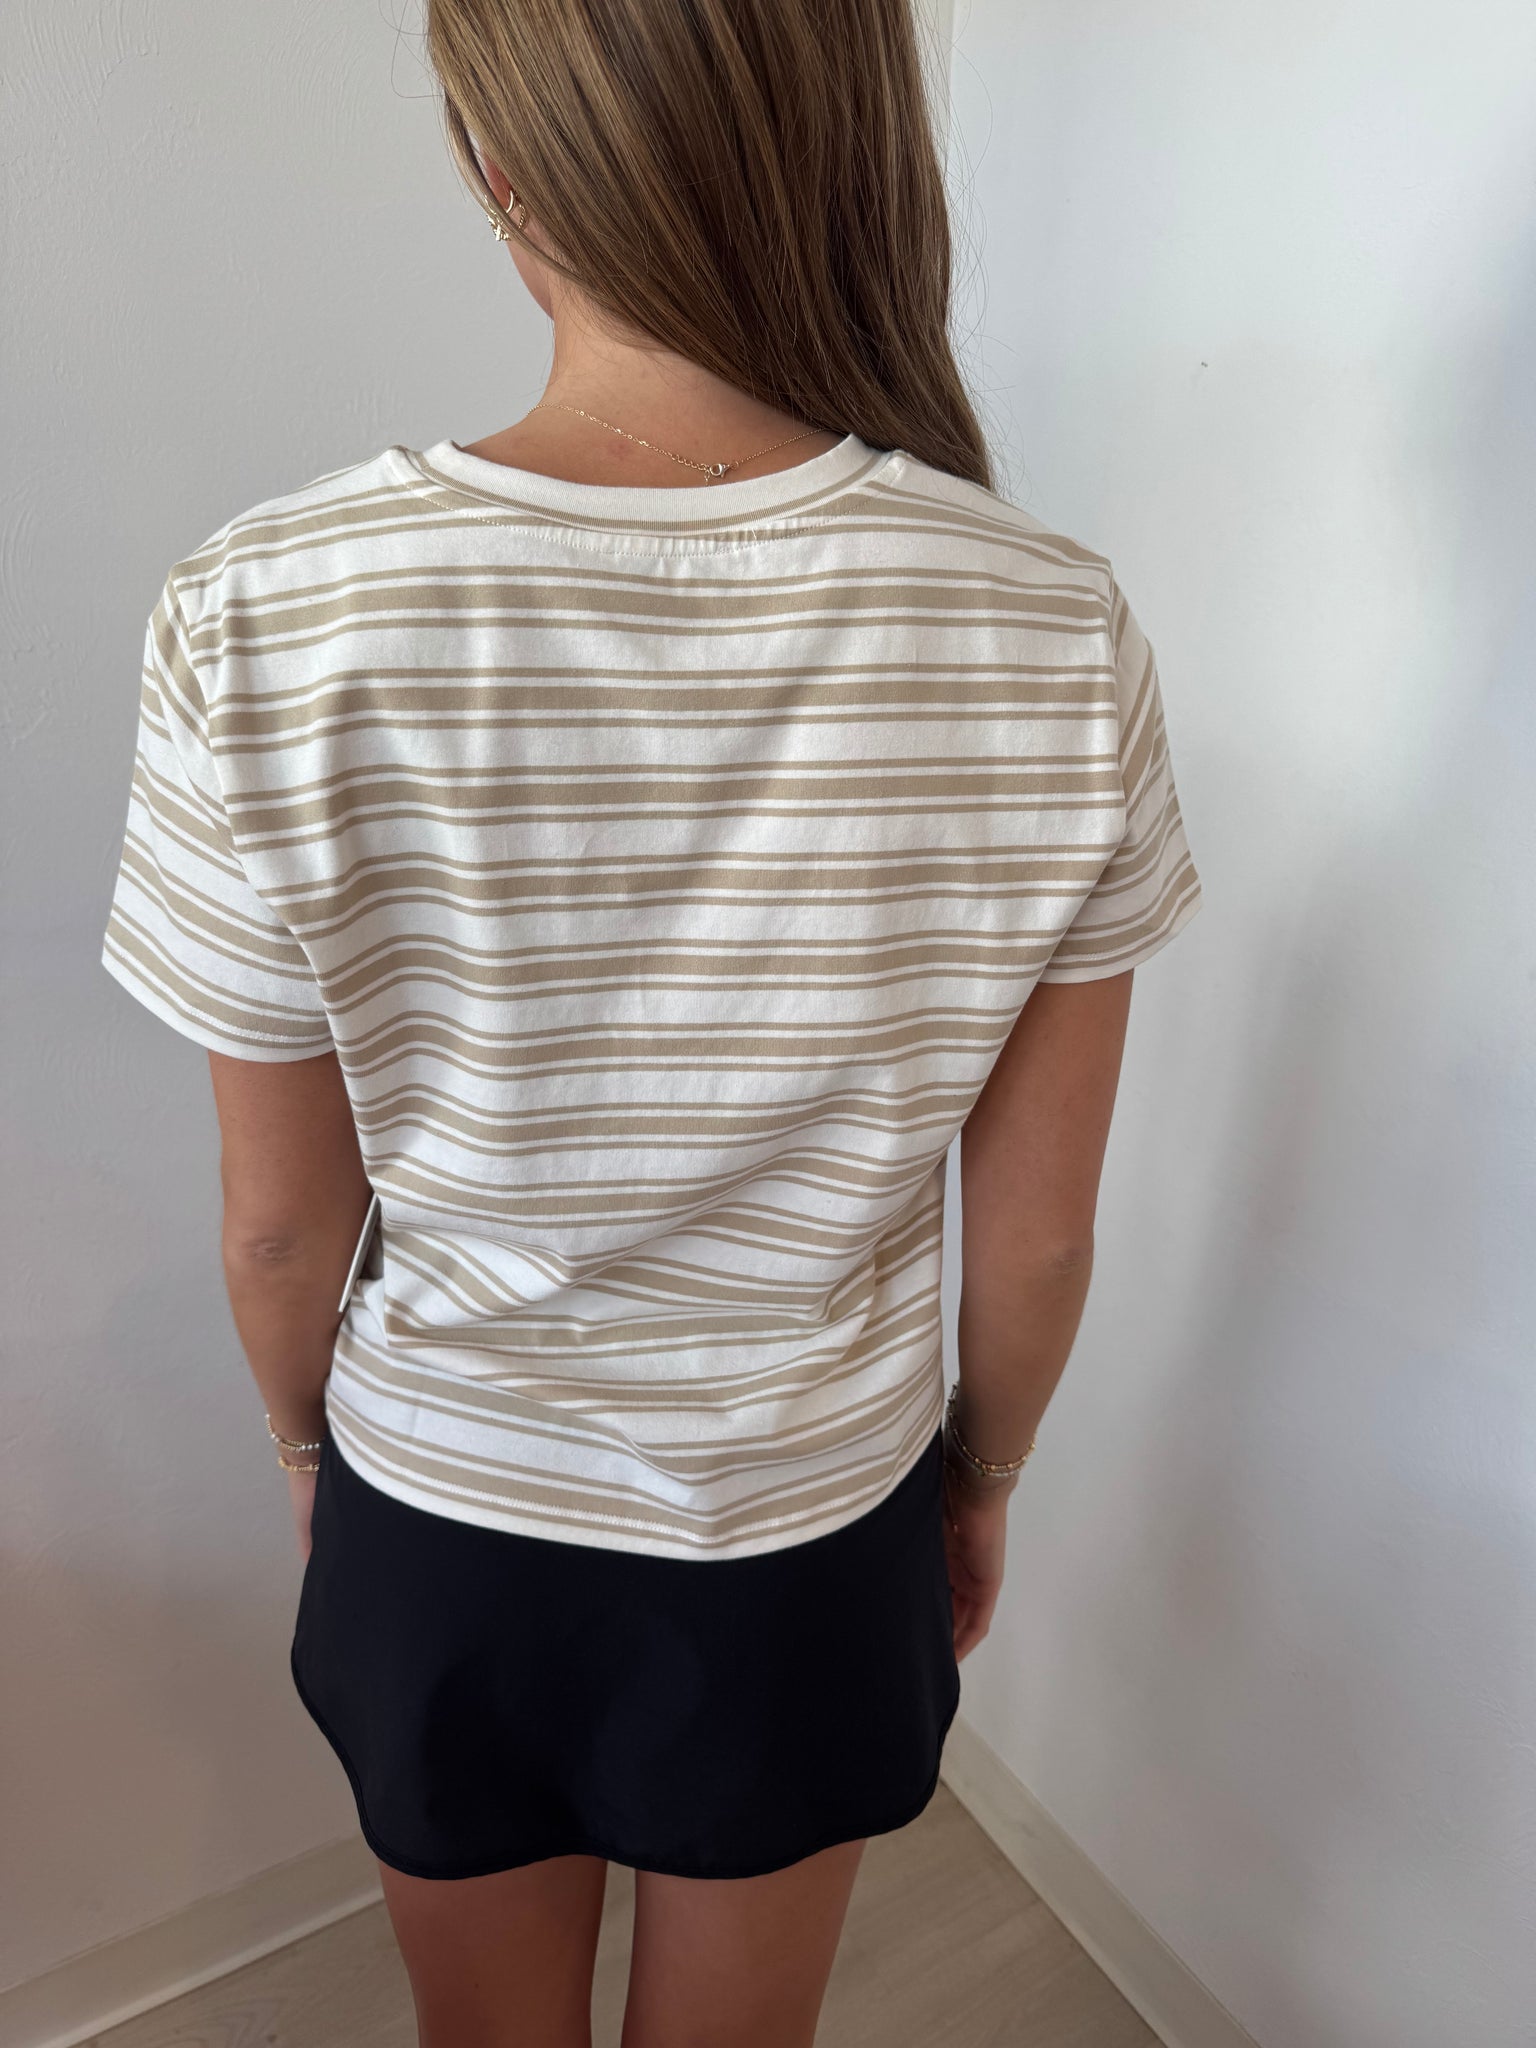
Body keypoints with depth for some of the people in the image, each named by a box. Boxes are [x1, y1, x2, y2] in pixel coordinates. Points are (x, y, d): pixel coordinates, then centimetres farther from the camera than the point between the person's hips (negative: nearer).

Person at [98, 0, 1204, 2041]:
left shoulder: (264, 622, -24)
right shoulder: (1055, 636, -22)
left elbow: (282, 1217, -12)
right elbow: (1037, 1228, -12)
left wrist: (309, 1434, 9)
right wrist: (985, 1478, 8)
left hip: (441, 1519, 0)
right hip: (812, 1536, 1)